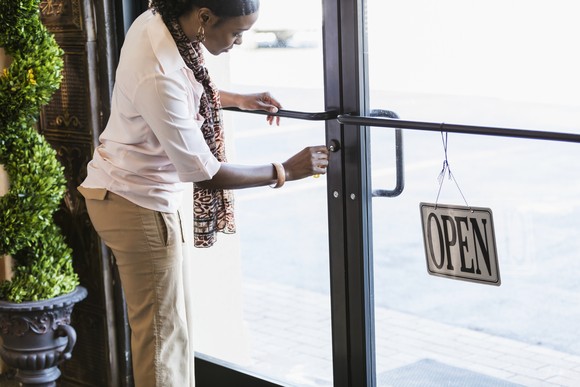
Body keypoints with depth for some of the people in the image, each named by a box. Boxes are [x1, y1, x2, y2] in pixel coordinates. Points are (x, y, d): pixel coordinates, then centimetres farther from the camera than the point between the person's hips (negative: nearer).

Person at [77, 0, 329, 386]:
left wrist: (239, 100, 14)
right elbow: (203, 173, -25)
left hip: (132, 189, 9)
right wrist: (285, 171, -17)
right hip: (137, 200, -9)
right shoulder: (159, 76, -32)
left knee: (171, 322, 16)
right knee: (162, 329, 1)